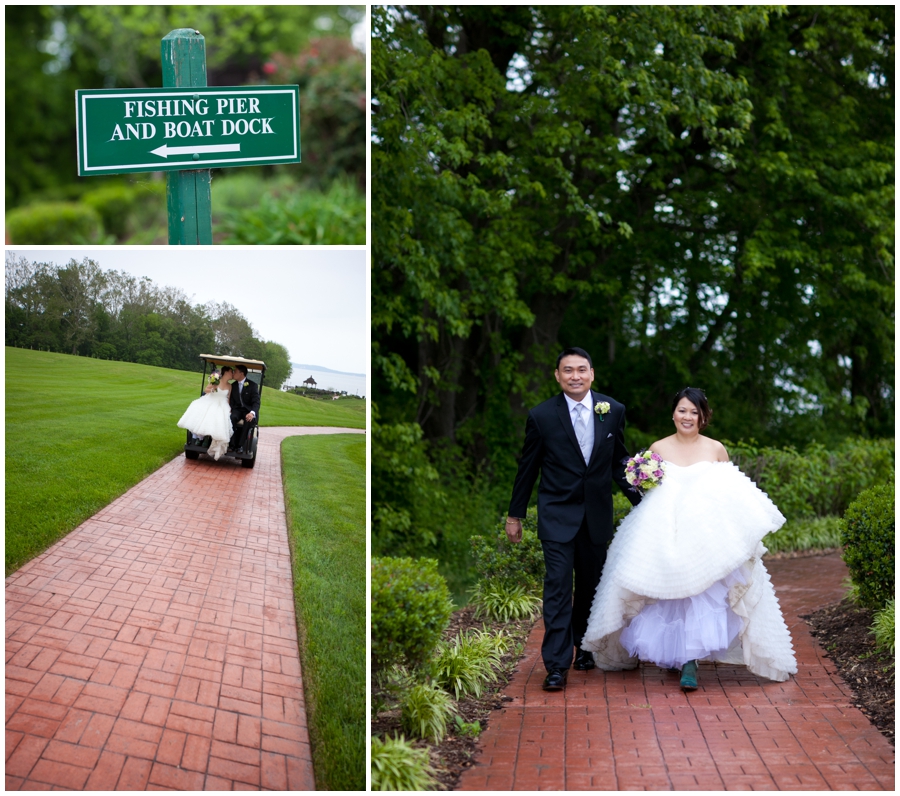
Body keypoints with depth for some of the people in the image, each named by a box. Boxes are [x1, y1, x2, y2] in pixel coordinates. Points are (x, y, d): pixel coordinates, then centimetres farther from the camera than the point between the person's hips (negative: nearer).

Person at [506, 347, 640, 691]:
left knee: (591, 584, 14)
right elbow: (527, 468, 1)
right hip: (558, 514, -3)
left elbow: (619, 462, 9)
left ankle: (584, 646, 33)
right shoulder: (542, 416, -8)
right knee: (558, 585, -10)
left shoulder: (613, 411, -1)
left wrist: (641, 500, 2)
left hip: (597, 514, 3)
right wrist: (515, 514, 6)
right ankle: (557, 664, -9)